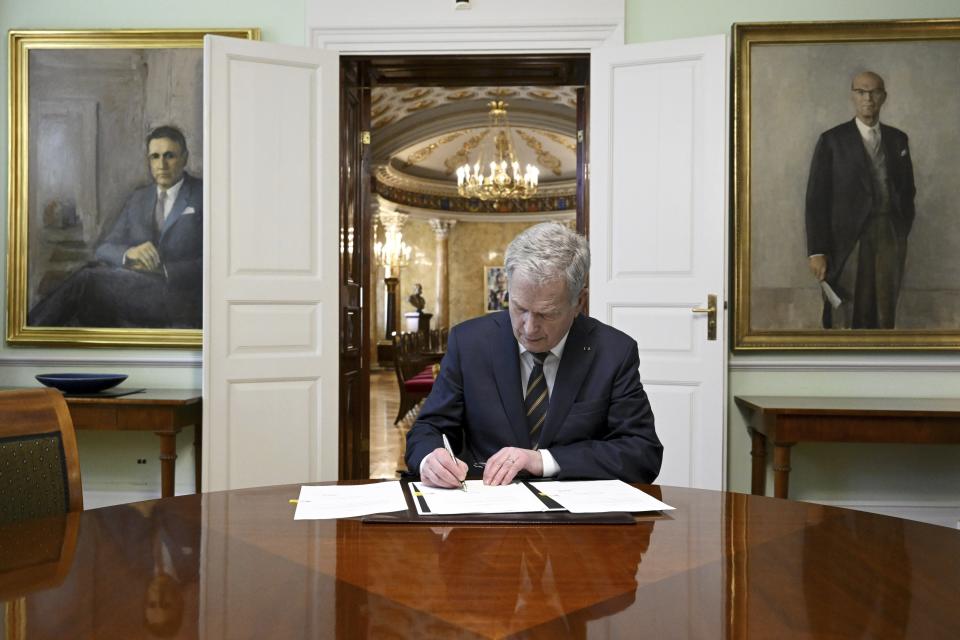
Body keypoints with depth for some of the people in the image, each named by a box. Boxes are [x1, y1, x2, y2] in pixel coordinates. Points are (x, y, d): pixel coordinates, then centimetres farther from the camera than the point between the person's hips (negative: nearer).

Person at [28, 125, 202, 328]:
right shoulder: (138, 199, 21)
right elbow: (104, 249, 13)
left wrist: (162, 270, -17)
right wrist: (129, 253, -11)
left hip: (180, 297, -5)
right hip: (137, 293, 5)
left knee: (89, 279, -24)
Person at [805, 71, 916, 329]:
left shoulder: (898, 139, 12)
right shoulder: (832, 140, 0)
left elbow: (908, 189, 19)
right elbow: (816, 198, -5)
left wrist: (902, 234, 10)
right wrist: (816, 251, -12)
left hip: (890, 240, 4)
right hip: (848, 242, -3)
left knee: (884, 319, 6)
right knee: (845, 321, -3)